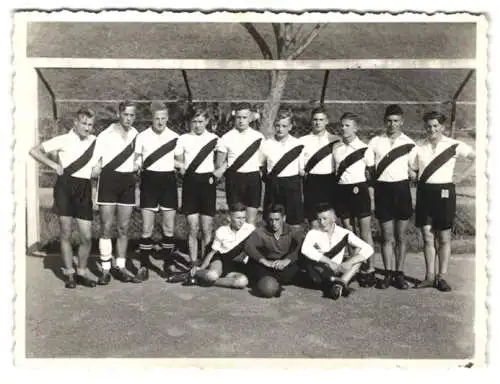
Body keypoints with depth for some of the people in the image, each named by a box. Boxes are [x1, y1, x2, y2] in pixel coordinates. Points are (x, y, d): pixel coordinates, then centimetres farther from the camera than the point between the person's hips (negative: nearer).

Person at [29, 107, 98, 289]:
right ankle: (69, 273, 19)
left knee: (87, 237, 2)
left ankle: (81, 272, 21)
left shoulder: (94, 141, 8)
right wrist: (54, 165, -8)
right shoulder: (64, 140, -1)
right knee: (66, 234, 6)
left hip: (84, 189, 3)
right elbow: (34, 151, -1)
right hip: (65, 187, -3)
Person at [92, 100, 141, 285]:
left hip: (128, 181, 3)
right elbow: (95, 162, -1)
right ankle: (105, 270, 5)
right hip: (109, 180, -3)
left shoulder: (137, 135, 6)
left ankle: (121, 267, 17)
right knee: (106, 227, -2)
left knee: (124, 228, 8)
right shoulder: (105, 135, -1)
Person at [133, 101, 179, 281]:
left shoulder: (175, 137, 3)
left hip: (168, 181, 1)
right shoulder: (142, 136, 0)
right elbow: (136, 159, 6)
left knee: (169, 227, 5)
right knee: (147, 227, -2)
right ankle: (144, 265, 9)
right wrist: (136, 165, -13)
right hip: (149, 181, -1)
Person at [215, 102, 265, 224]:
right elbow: (219, 164, 7)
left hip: (253, 178, 0)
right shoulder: (227, 138, 1)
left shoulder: (258, 137, 3)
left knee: (251, 218, 3)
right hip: (234, 179, 0)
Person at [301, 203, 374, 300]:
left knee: (359, 254, -14)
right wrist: (329, 262, -30)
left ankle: (341, 283, -32)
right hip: (322, 274, -2)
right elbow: (305, 249, -27)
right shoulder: (314, 233, -5)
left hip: (338, 272, 2)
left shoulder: (344, 233, 0)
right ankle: (342, 285, -34)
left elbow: (368, 249, -9)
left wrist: (348, 263, -22)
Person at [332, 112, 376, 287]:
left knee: (365, 232, 0)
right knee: (349, 233, 10)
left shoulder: (363, 148, -4)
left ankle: (368, 269, 9)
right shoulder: (336, 149, 9)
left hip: (358, 189, -4)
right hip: (342, 190, 4)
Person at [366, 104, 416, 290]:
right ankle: (388, 274, 10)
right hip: (383, 189, 0)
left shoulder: (409, 144, 2)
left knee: (401, 236, 7)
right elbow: (370, 168, 7)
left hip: (401, 188, 0)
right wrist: (378, 181, 3)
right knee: (387, 237, 4)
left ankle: (399, 273, 15)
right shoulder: (375, 142, 4)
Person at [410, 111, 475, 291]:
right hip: (424, 192, 3)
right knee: (427, 236, 5)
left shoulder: (454, 146, -3)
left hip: (444, 192, -3)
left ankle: (441, 277, 13)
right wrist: (418, 179, -3)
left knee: (444, 237, 5)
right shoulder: (420, 147, 7)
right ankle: (430, 276, 13)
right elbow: (413, 170, 16)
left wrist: (460, 178, -5)